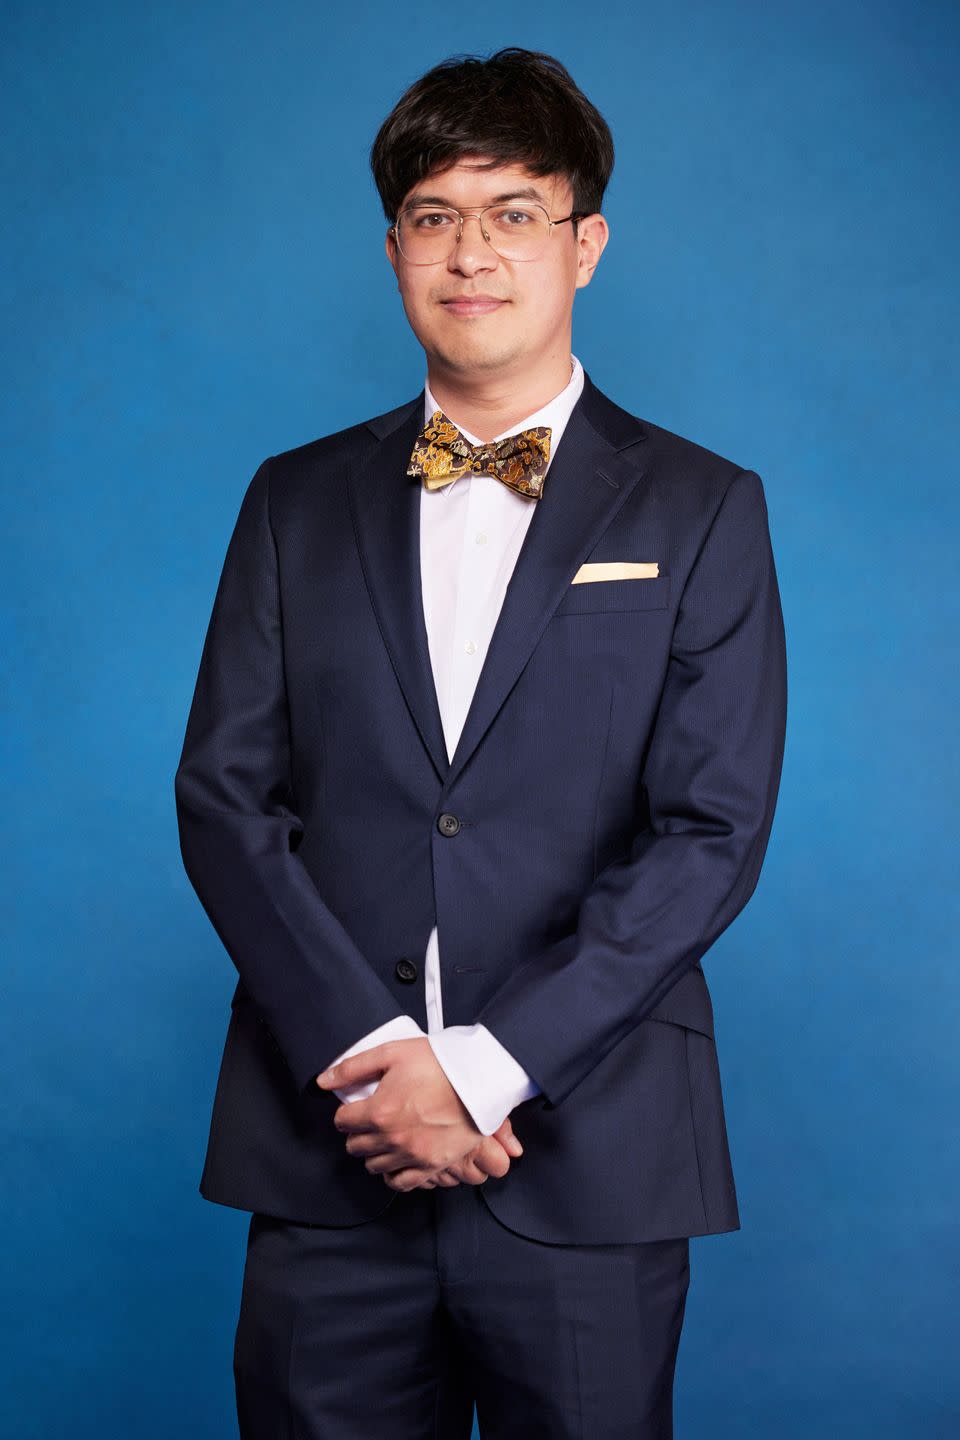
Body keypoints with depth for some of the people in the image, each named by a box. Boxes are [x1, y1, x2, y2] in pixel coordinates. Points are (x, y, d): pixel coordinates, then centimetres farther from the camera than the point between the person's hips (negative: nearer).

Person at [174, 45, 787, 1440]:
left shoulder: (701, 511, 3)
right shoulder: (298, 501, 10)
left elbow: (711, 833, -5)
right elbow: (225, 796, 3)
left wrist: (485, 1066, -13)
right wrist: (368, 1051, -11)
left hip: (588, 1166, -1)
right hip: (329, 1157, 2)